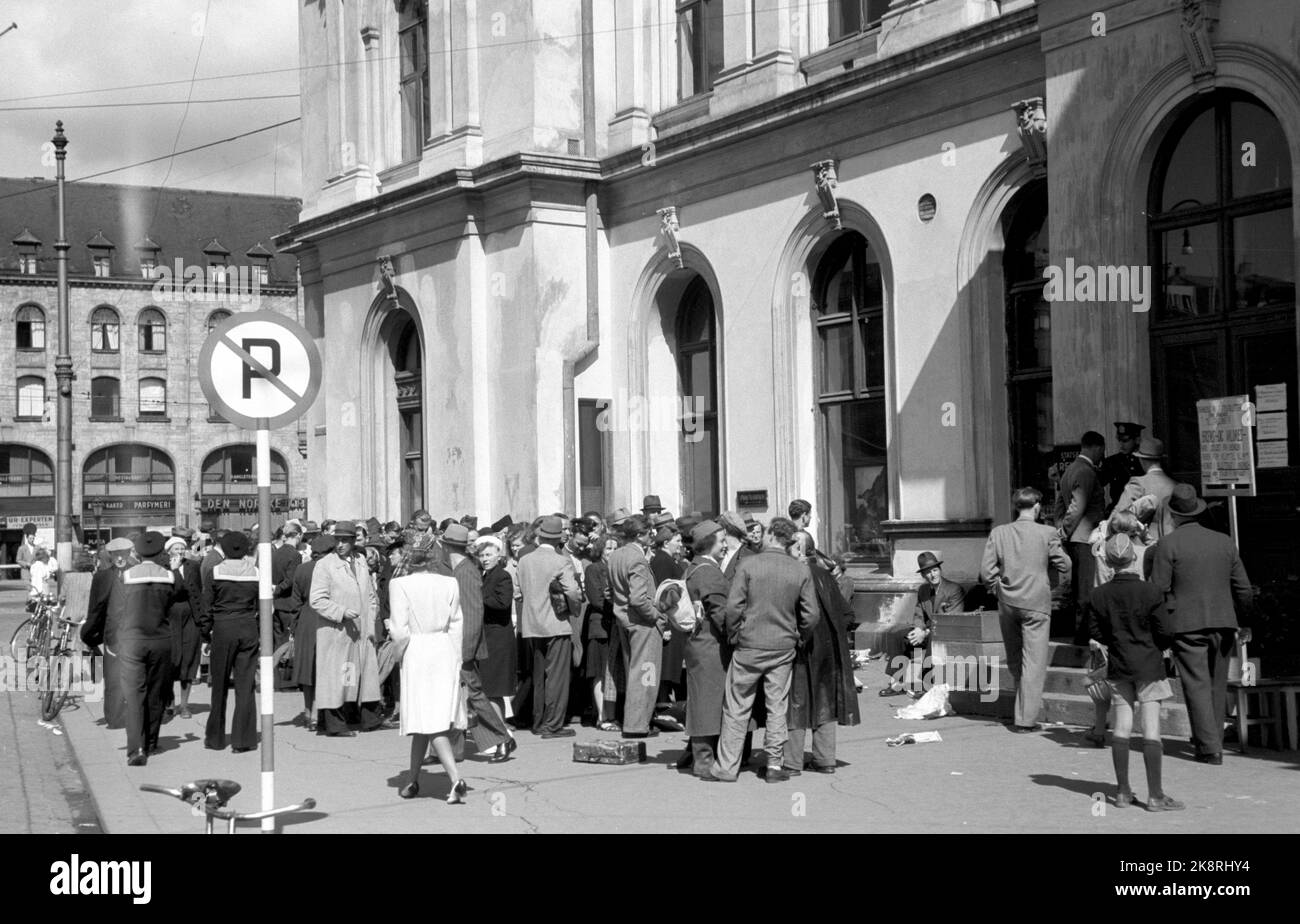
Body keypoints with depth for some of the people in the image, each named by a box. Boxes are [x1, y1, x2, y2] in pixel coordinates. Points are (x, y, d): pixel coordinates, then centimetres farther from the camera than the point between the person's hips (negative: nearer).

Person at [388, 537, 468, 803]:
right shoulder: (449, 584, 0)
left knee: (430, 722, -3)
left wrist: (403, 643, 9)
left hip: (417, 652, -4)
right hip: (445, 651, 4)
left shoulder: (400, 585, -10)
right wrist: (455, 659, 14)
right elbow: (456, 625, 6)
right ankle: (413, 779, 23)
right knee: (434, 719, 13)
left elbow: (400, 630, -12)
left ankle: (456, 779, -17)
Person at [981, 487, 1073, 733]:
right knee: (1033, 662, 1)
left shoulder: (998, 533, -2)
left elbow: (986, 570, -2)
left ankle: (1024, 709, 33)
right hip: (1036, 603, -3)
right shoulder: (1047, 534, -9)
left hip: (1007, 603, 3)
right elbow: (1064, 566, -2)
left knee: (1014, 660, 19)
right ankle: (1025, 719, -1)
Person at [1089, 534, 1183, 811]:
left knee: (1122, 727, 8)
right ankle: (1155, 795, -2)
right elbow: (1163, 632, -9)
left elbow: (1096, 633, 2)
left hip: (1118, 666, 4)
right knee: (1151, 729, -2)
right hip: (1148, 664, -4)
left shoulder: (1100, 595, -2)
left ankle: (1123, 792, 12)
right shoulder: (1151, 593, -12)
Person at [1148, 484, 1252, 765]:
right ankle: (1211, 738, 24)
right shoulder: (1224, 542, 7)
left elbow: (1158, 590, -8)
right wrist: (1233, 613, 24)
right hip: (1222, 622, 4)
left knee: (1197, 684, -3)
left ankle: (1210, 747, -7)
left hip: (1186, 625, -4)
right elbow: (1244, 589, 8)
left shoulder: (1168, 544, -6)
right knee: (1217, 684, 15)